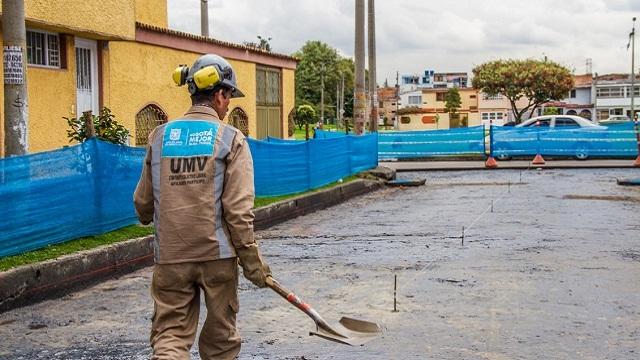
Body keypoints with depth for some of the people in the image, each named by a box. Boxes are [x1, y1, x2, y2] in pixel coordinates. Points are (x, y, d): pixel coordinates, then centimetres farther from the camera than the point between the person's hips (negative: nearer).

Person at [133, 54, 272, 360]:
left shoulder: (159, 137, 5)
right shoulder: (231, 139, -6)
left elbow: (143, 202, 11)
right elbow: (238, 210, -11)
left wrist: (148, 219, 34)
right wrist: (252, 260, -4)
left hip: (170, 257, 2)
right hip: (217, 254, -2)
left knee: (169, 332, 5)